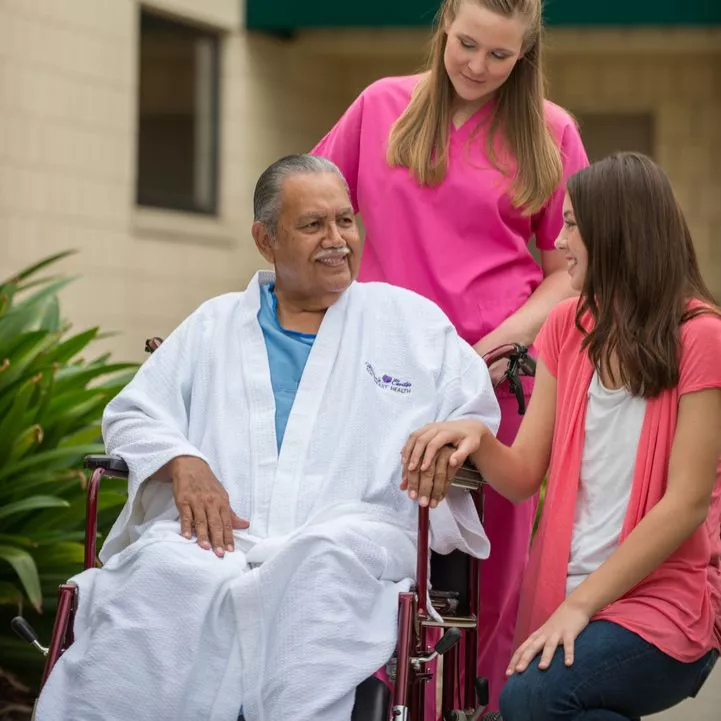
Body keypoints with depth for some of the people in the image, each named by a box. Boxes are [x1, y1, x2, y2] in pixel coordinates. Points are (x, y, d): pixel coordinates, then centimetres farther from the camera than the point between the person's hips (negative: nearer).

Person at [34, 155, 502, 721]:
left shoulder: (413, 322, 23)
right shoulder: (216, 325, 27)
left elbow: (478, 417, 19)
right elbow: (132, 415, 20)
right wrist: (182, 462, -3)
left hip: (353, 536, -1)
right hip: (218, 537, 1)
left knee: (330, 557, -40)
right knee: (166, 566, -36)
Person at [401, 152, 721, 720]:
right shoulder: (567, 327, 10)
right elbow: (524, 477, 8)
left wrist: (581, 604, -15)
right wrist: (477, 437, -14)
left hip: (662, 601, -5)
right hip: (568, 597, 5)